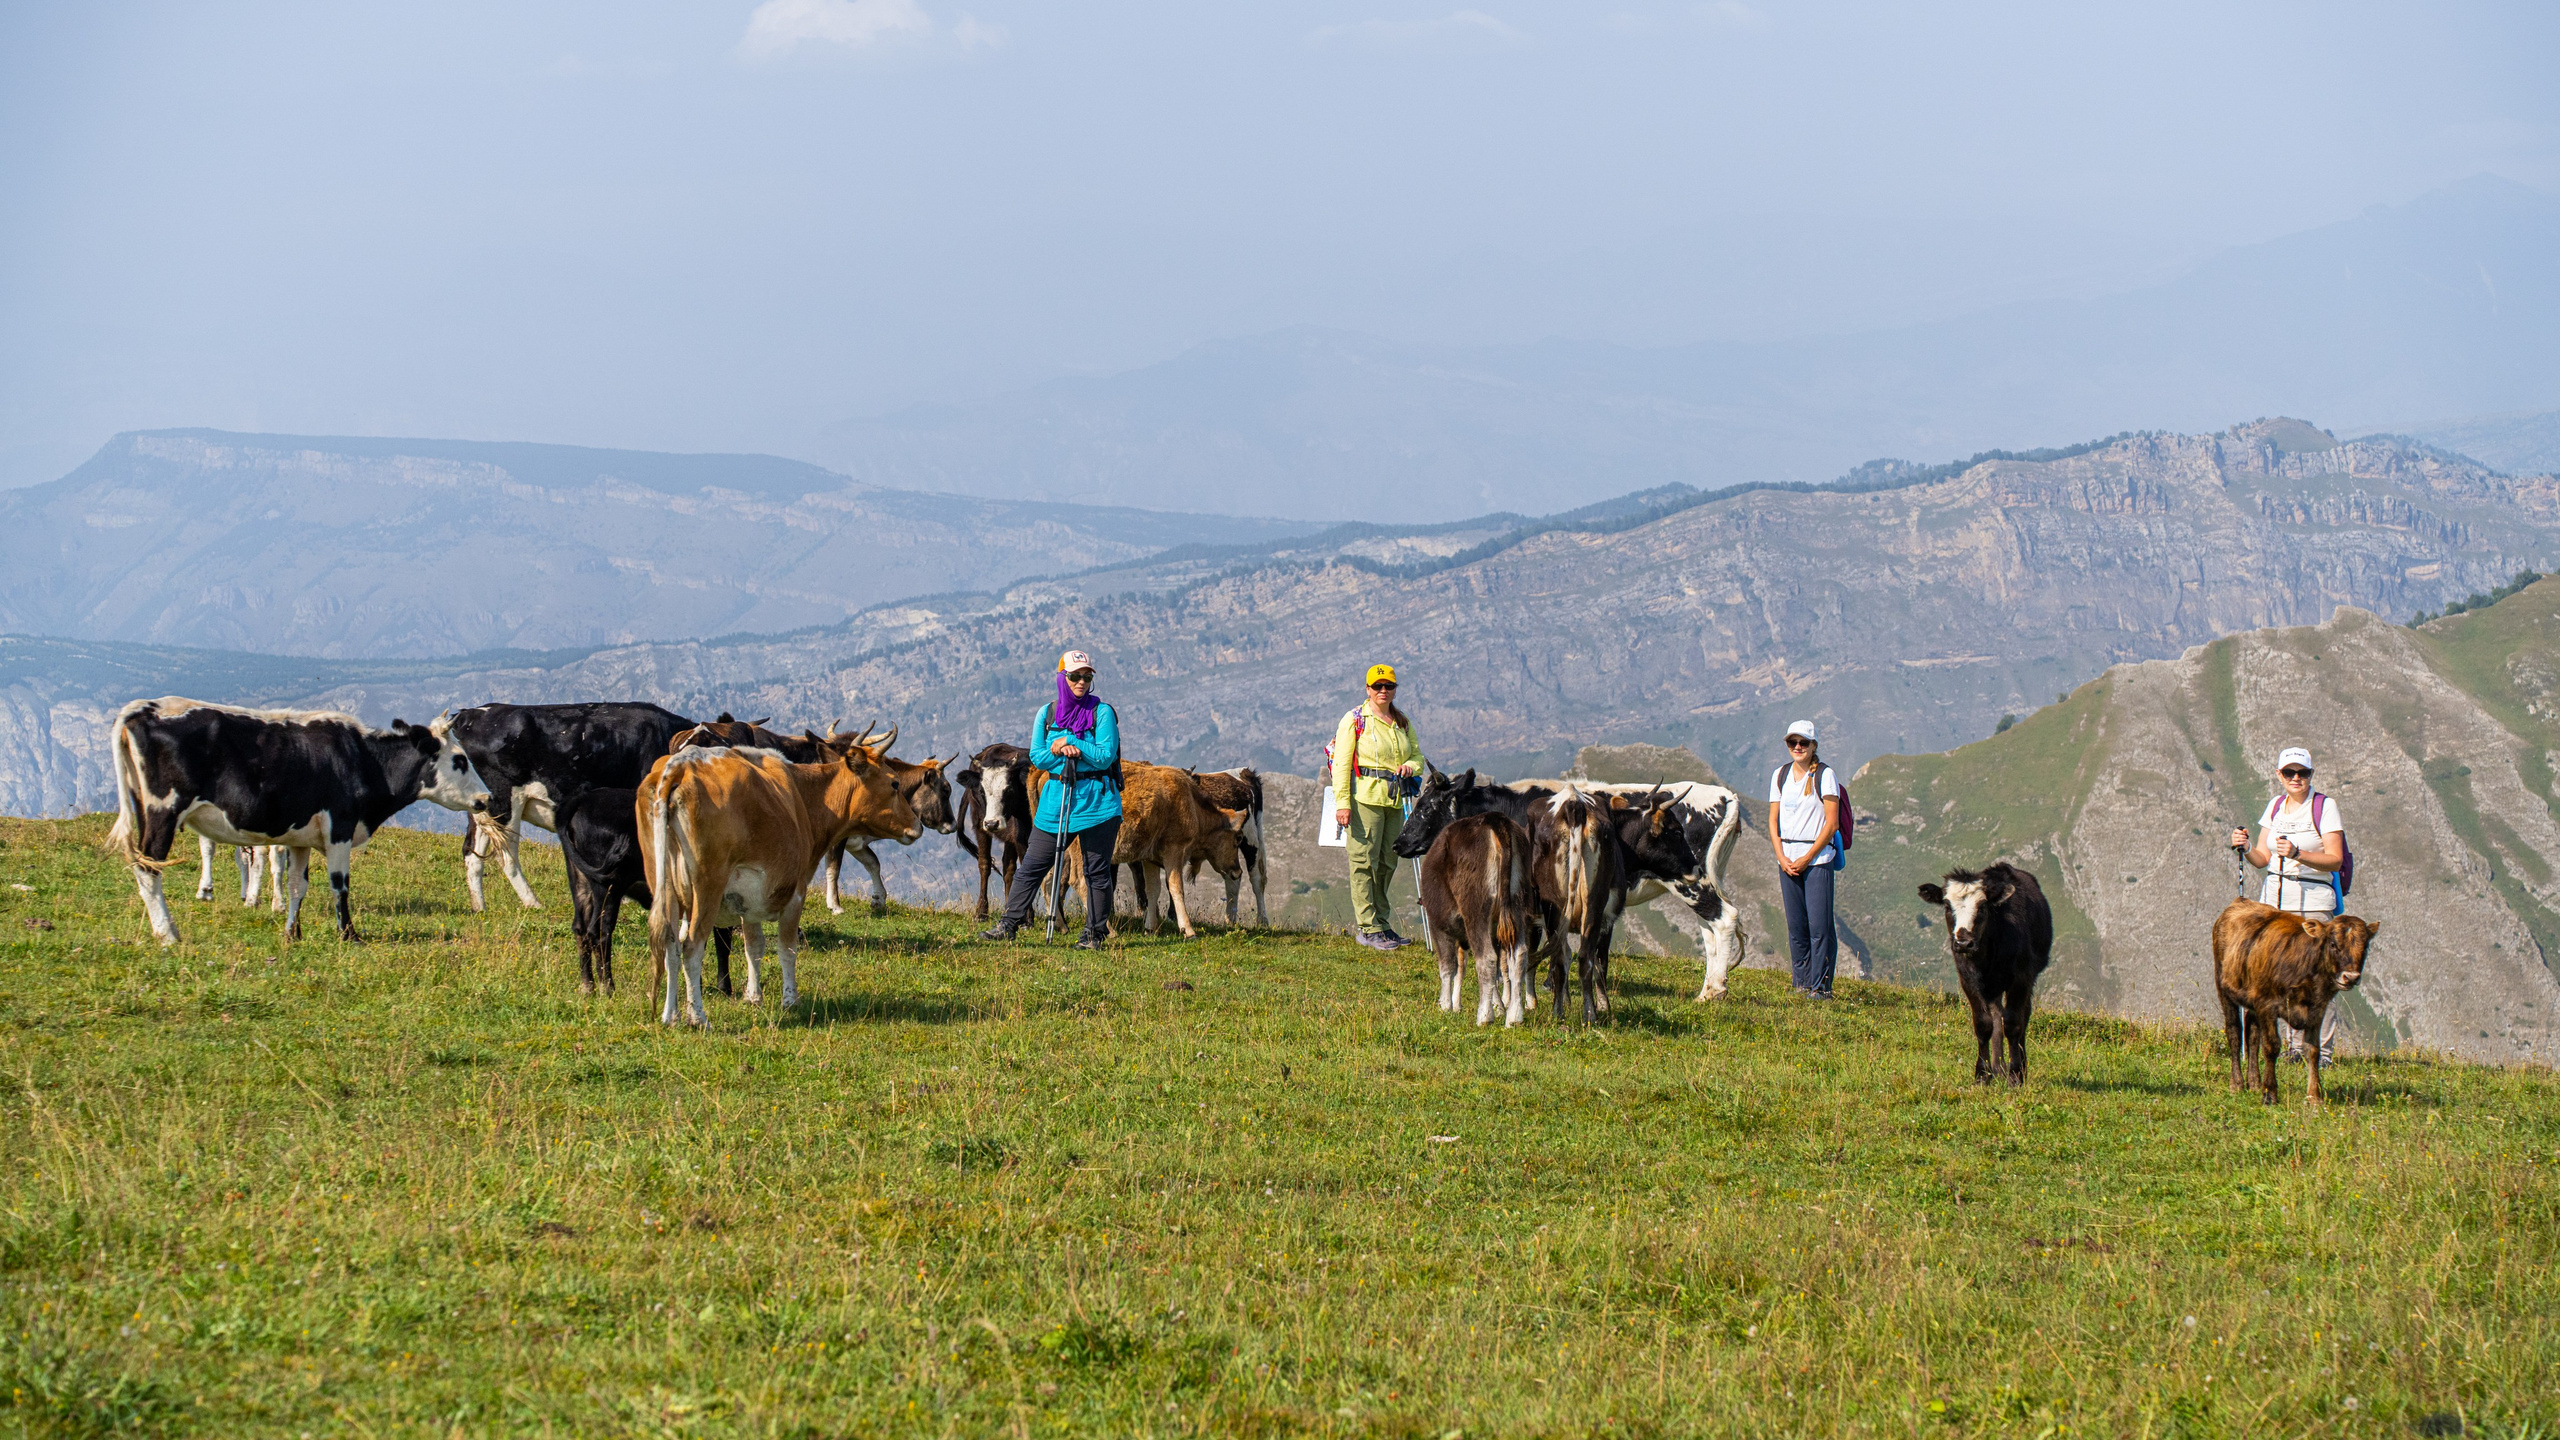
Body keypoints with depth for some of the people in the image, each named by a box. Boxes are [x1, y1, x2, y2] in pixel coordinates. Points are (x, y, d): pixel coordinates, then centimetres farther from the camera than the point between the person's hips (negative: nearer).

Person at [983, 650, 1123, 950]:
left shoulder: (1102, 713, -3)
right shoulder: (1047, 714, 8)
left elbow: (1105, 756, -11)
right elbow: (1037, 757, 5)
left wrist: (1068, 742, -13)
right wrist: (1058, 751, -14)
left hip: (1097, 800, -3)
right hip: (1057, 799, 3)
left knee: (1097, 871, 2)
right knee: (1032, 866, 3)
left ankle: (1094, 934, 10)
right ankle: (1009, 924, 9)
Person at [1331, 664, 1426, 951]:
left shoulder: (1402, 723, 15)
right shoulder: (1355, 720, -2)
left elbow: (1417, 755, 22)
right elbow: (1341, 763, -7)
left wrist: (1410, 766, -4)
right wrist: (1342, 803, -15)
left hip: (1396, 799, 6)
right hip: (1365, 796, -6)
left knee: (1388, 862, 10)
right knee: (1365, 861, -6)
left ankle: (1381, 923, 19)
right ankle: (1369, 929, -6)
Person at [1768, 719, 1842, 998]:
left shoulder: (1825, 775, -3)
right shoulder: (1780, 776, 10)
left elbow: (1831, 824, -7)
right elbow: (1773, 820, 11)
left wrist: (1807, 858, -10)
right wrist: (1781, 858, -3)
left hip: (1818, 857, -4)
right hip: (1787, 859, 4)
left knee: (1819, 924, -8)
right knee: (1796, 925, 6)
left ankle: (1821, 985, -4)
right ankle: (1802, 982, 15)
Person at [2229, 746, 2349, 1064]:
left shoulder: (2325, 807, -2)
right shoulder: (2275, 806, 14)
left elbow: (2334, 859, -9)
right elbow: (2263, 858, 15)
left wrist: (2297, 854, -22)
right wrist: (2246, 849, -6)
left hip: (2313, 901, -5)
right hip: (2274, 896, 5)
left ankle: (2323, 1049, -5)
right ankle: (2294, 1046, 9)